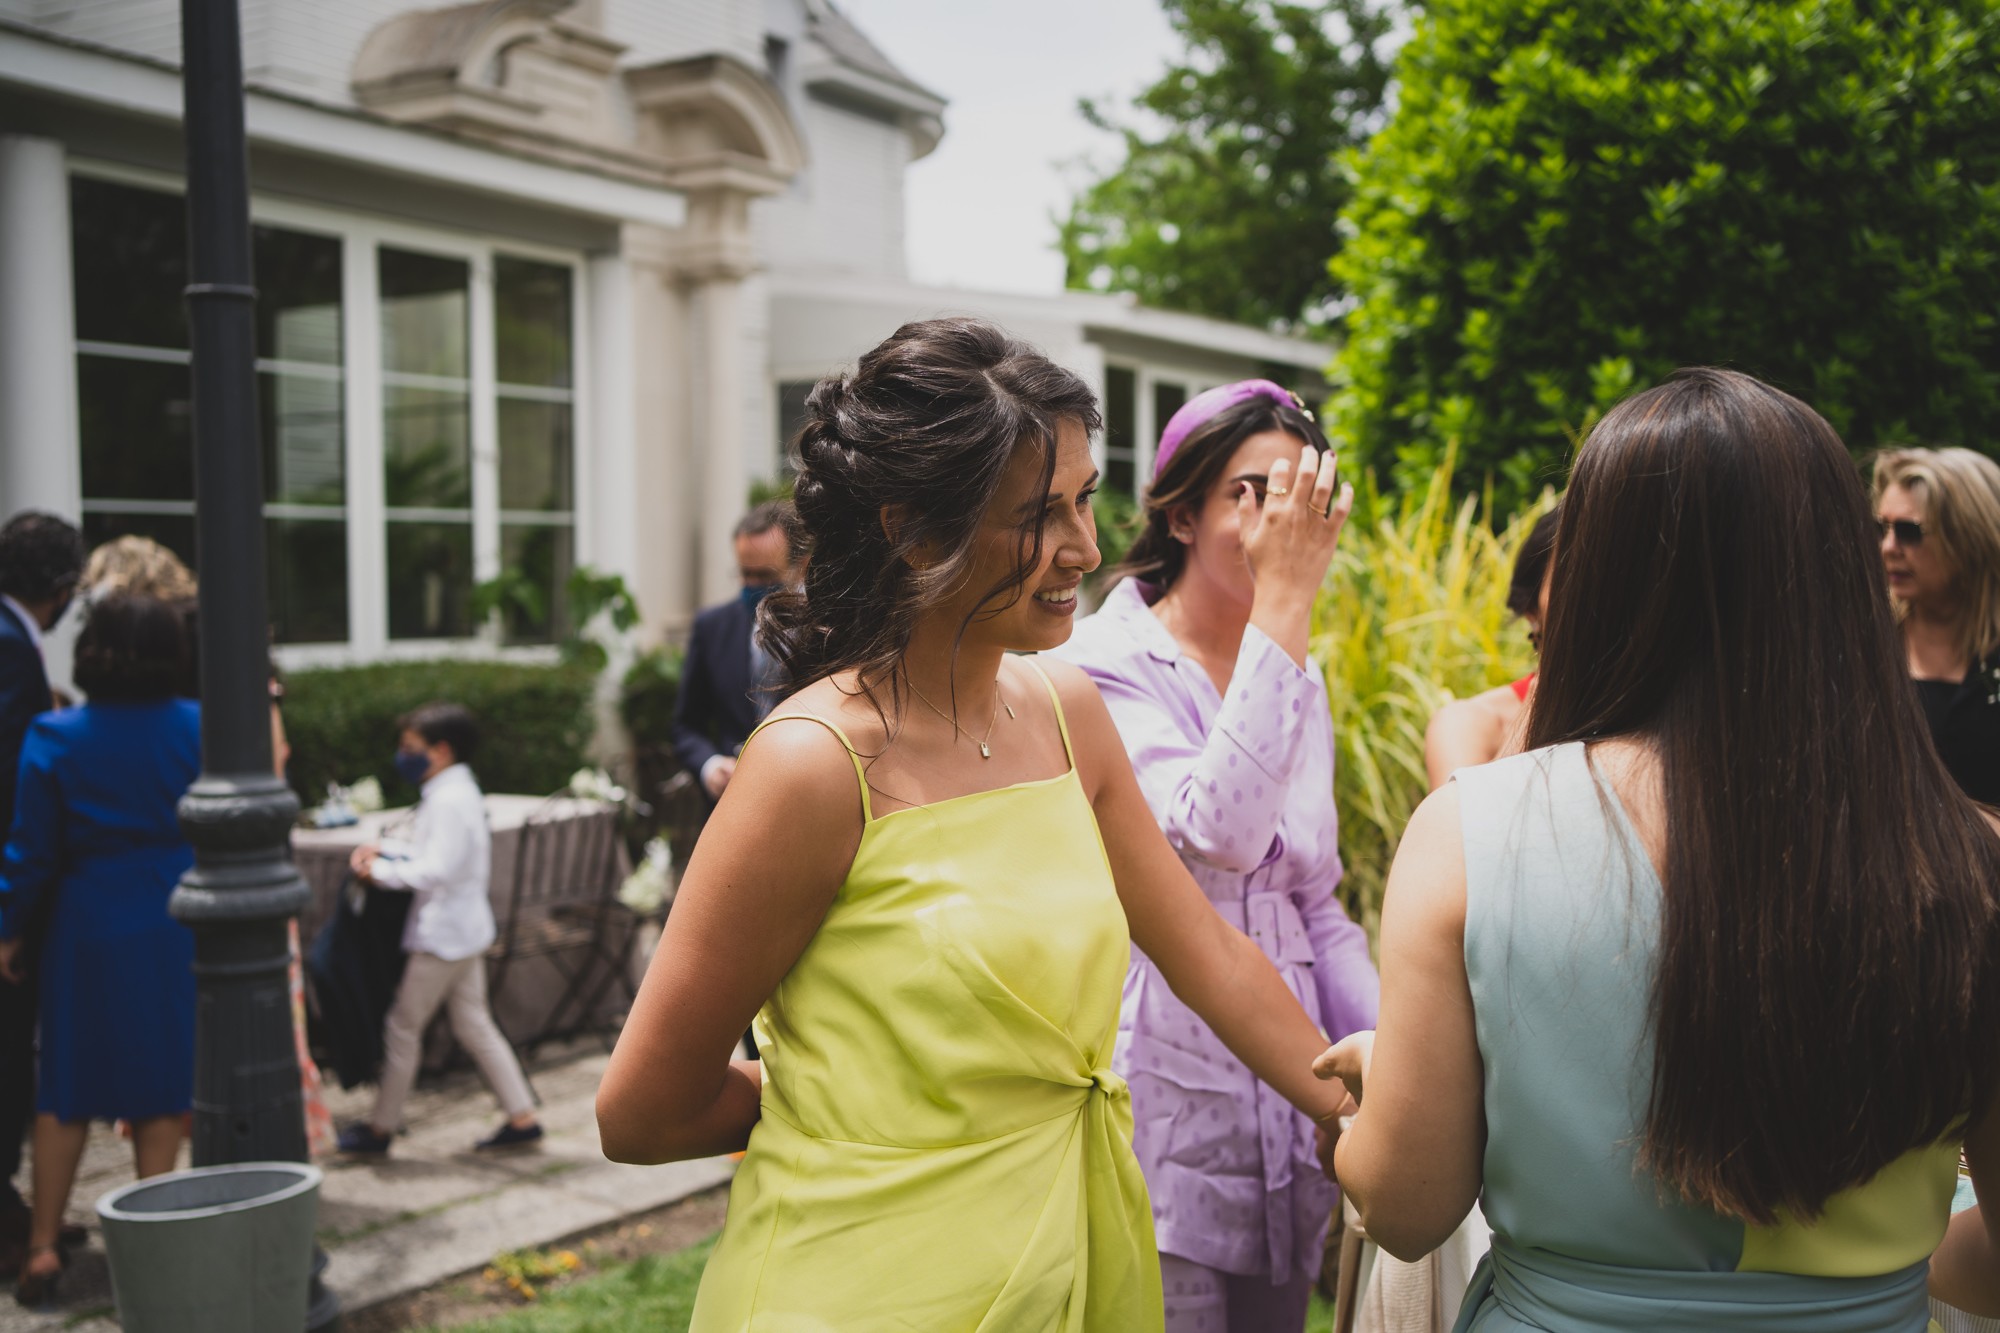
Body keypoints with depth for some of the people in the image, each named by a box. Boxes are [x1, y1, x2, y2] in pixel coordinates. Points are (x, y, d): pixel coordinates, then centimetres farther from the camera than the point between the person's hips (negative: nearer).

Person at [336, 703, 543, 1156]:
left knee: (403, 1027, 3)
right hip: (466, 930, 10)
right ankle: (522, 1117, 14)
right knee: (474, 1025, 13)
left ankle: (380, 1127, 15)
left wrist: (381, 871, -15)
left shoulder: (449, 799, -20)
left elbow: (436, 870, -25)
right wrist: (383, 849, 6)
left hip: (442, 935, -10)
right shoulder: (458, 790, 11)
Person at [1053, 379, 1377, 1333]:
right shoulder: (1102, 664, -12)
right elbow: (1217, 832, -29)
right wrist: (1285, 602, -26)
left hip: (1285, 1101, 7)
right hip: (1160, 1102, -6)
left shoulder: (1299, 682, 9)